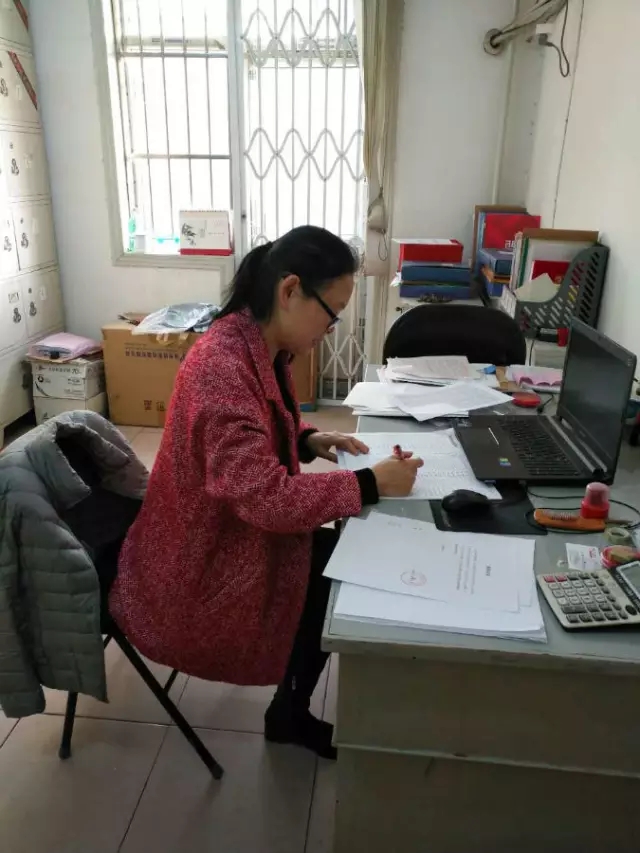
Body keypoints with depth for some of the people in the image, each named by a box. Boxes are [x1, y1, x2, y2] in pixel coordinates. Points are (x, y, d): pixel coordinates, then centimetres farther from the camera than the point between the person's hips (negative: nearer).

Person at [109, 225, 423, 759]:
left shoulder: (262, 349, -1)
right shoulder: (223, 366, -32)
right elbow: (265, 496, -35)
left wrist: (309, 441, -3)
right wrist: (368, 485, -27)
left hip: (233, 533, 9)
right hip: (204, 570, -9)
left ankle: (293, 708, 23)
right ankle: (290, 715, 25)